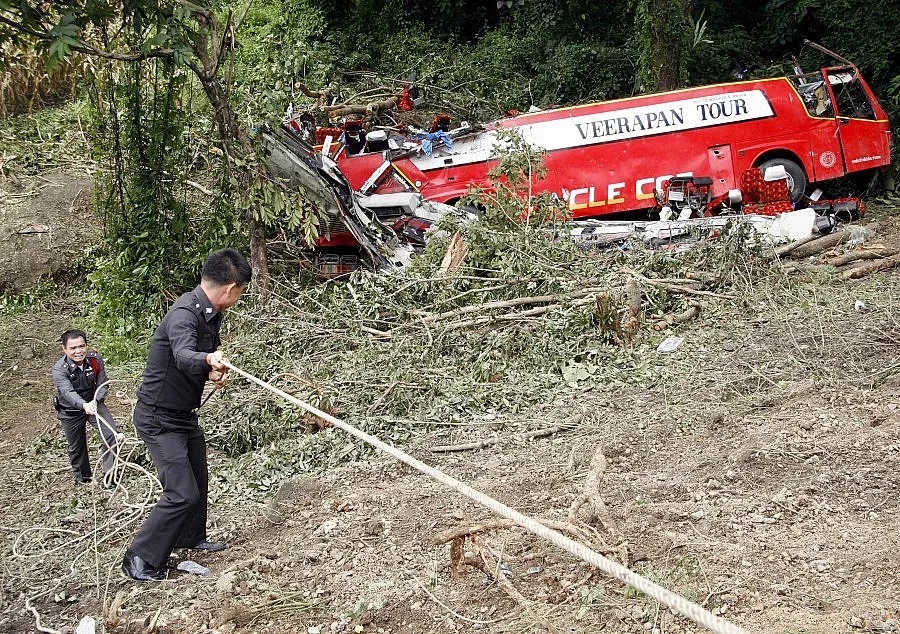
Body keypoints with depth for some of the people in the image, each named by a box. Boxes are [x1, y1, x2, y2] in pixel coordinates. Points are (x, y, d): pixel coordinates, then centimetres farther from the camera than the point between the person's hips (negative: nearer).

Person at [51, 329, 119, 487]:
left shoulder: (95, 360, -16)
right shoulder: (59, 369, -26)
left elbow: (103, 385, -14)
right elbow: (68, 392, -41)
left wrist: (95, 401, -36)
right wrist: (84, 405, -60)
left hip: (94, 403, 2)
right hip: (71, 411, -2)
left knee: (111, 434, -17)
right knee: (76, 447, 12)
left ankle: (109, 475, -6)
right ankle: (82, 478, 37)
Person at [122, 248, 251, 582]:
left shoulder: (212, 314, 2)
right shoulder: (184, 314, -28)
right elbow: (183, 356, -47)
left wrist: (217, 371, -5)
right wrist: (208, 359, -68)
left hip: (185, 414, 10)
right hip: (159, 419, -10)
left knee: (198, 480, 23)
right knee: (182, 493, -13)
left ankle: (191, 537, 44)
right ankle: (141, 559, 0)